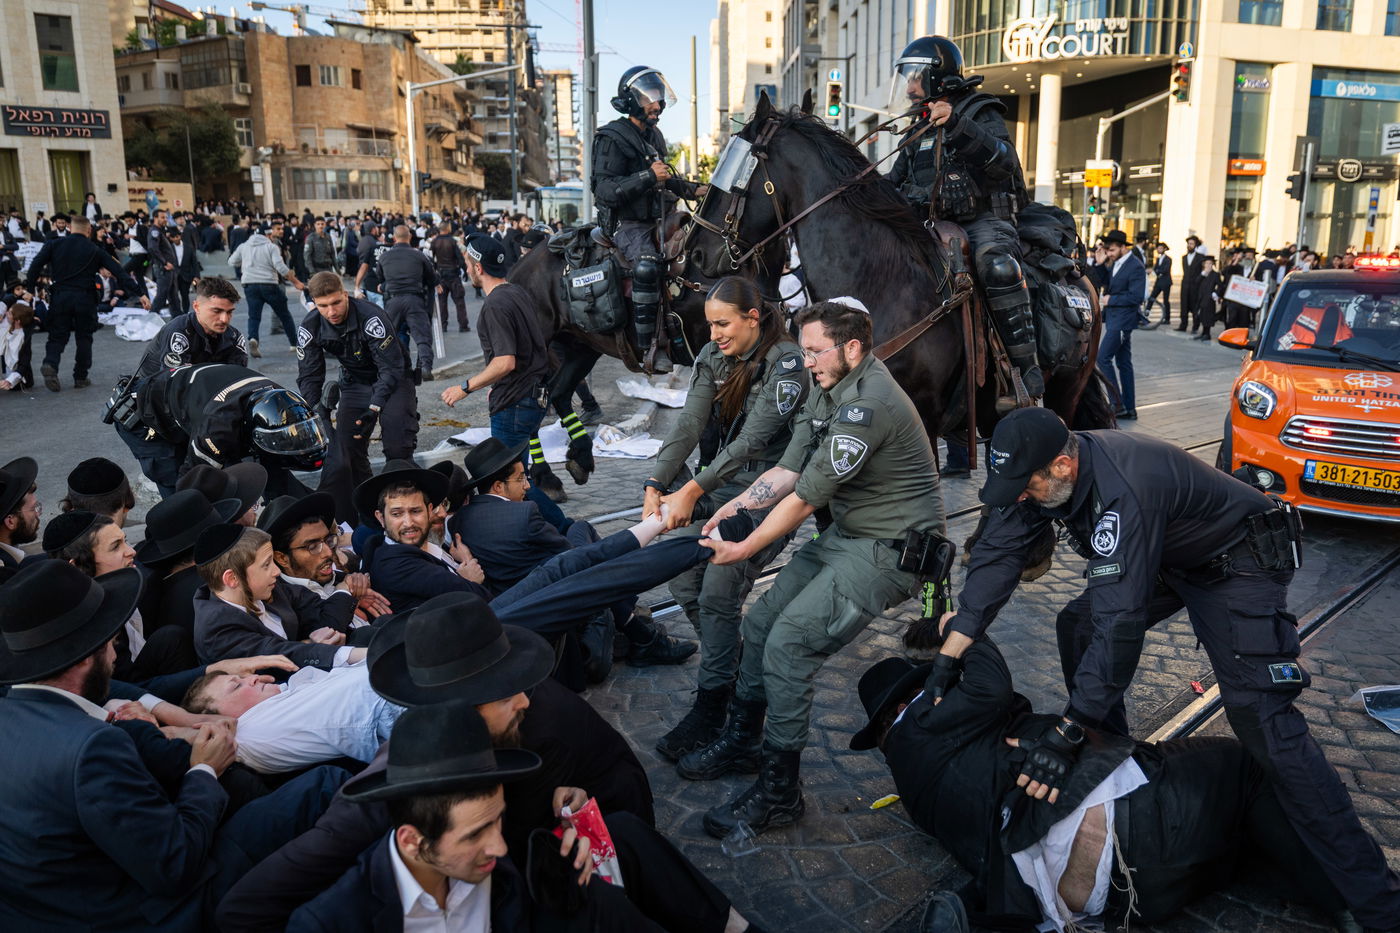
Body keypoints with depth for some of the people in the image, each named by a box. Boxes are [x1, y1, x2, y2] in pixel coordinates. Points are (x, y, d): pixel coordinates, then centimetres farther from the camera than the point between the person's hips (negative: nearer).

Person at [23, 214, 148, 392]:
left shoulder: (55, 244, 6)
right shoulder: (95, 250, 3)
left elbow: (36, 265, -4)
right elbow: (120, 274, -1)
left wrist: (28, 289, -1)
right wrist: (140, 293, -2)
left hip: (60, 297, 1)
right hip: (85, 299, -1)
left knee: (57, 336, 8)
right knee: (84, 338, 11)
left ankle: (50, 364, -18)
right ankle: (80, 377, 12)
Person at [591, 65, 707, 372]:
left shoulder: (654, 136, 17)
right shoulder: (612, 139, -10)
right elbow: (605, 191, -20)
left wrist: (692, 190, 18)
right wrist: (648, 176, -26)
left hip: (656, 220, 9)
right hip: (627, 223, -9)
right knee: (648, 266, -32)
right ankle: (648, 345, -26)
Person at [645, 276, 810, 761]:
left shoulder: (785, 362, -18)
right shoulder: (713, 355, 4)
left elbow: (752, 439, -25)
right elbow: (689, 424, -5)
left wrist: (692, 490, -31)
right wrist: (656, 484, -18)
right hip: (722, 482, 7)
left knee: (718, 595, -13)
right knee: (685, 584, 2)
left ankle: (709, 711, 1)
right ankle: (733, 667, 25)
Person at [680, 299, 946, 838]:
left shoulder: (868, 404, -24)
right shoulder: (828, 391, 7)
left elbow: (807, 496, -22)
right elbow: (789, 469, 5)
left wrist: (745, 548, -14)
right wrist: (737, 504, -11)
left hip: (888, 551, -10)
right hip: (845, 537, 10)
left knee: (787, 646, -16)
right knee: (760, 621, 9)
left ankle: (779, 793, -1)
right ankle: (742, 742, 30)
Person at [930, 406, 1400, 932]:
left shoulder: (1121, 491, -39)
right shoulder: (1040, 471, -14)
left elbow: (1119, 621, -40)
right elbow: (996, 555, -9)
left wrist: (1067, 735, -38)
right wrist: (947, 658, -13)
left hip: (1239, 562, -9)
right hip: (1171, 556, 9)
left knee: (1260, 716, -19)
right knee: (1077, 626, 5)